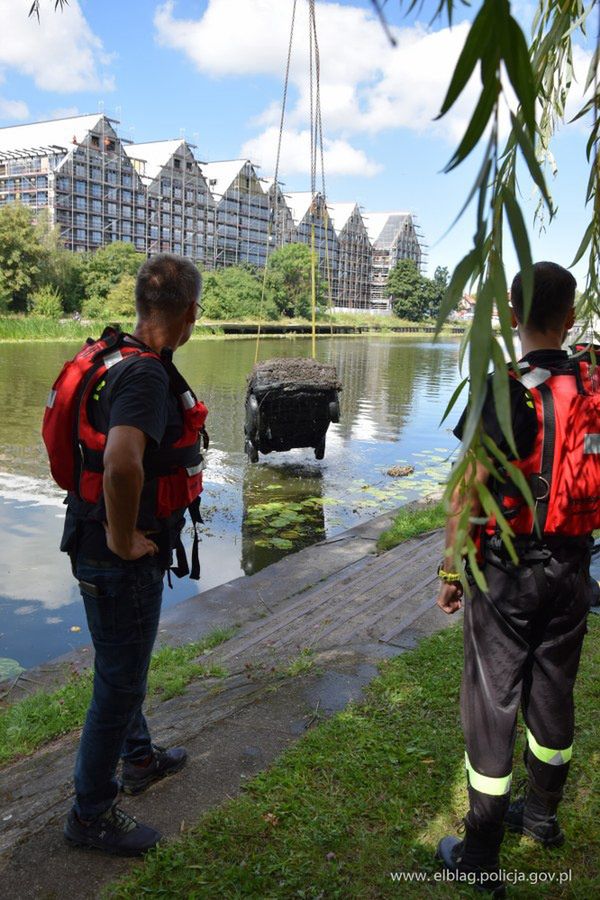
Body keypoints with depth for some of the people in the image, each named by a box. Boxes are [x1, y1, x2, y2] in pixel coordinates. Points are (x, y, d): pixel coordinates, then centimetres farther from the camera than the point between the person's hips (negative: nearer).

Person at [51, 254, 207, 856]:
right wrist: (124, 539, -27)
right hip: (122, 556, -10)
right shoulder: (145, 374, -26)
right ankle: (91, 815, 25)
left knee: (124, 666, 26)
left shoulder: (111, 357, 4)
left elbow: (71, 433, 19)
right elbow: (123, 462, -44)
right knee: (119, 680, 6)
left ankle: (140, 758, 49)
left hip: (99, 539, 10)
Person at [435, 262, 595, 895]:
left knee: (492, 701, 4)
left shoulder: (504, 391, -16)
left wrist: (450, 570, -6)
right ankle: (542, 814, 42)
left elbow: (467, 494, -16)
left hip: (507, 568, -5)